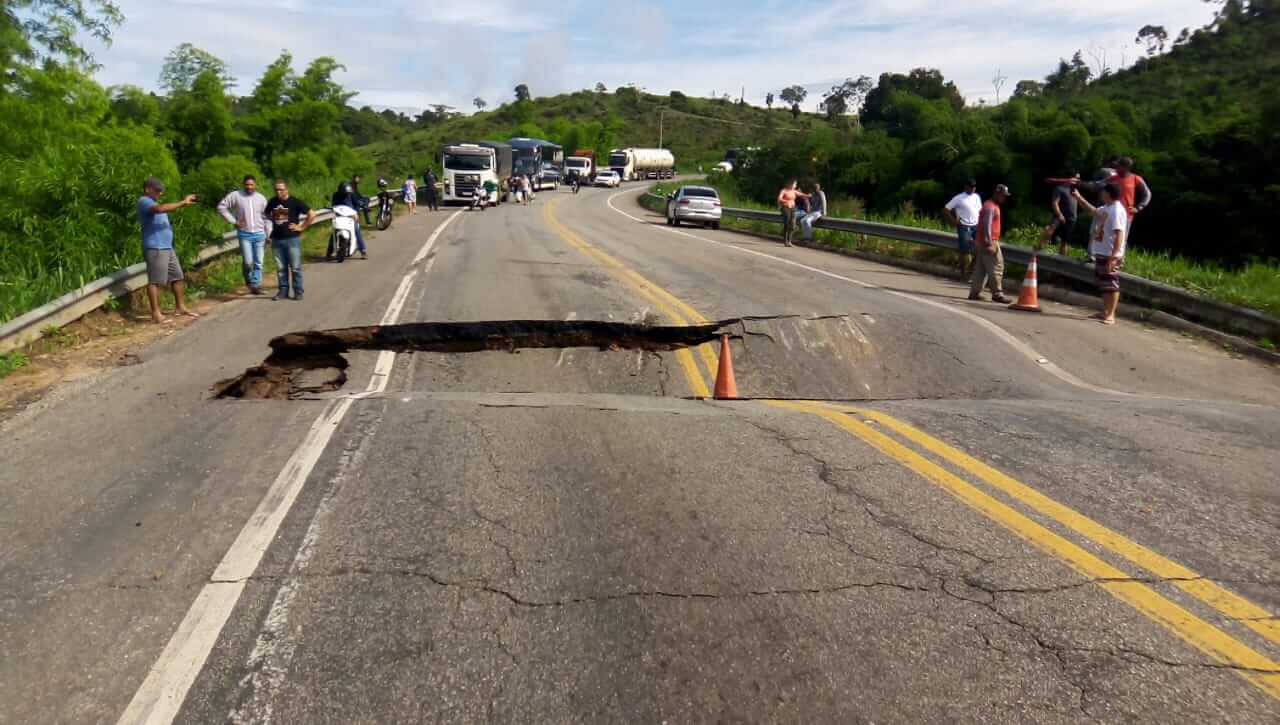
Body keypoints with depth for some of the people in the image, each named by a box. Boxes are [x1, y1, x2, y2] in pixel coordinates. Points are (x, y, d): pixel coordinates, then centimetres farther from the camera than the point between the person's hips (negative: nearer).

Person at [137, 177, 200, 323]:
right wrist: (183, 203, -26)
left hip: (167, 247, 10)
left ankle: (180, 307, 20)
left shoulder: (152, 202, 24)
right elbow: (160, 209, -29)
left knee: (177, 277, 13)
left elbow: (171, 209, 23)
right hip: (155, 248, -10)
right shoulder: (144, 201, -11)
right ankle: (156, 313, -8)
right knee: (155, 281, -9)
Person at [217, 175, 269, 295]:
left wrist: (268, 235, 4)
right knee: (248, 261, -9)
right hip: (244, 234, -2)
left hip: (259, 234, 2)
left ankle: (256, 285, 12)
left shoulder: (261, 198, 5)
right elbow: (221, 206, 2)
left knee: (258, 262, 4)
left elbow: (266, 218, 8)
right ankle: (250, 282, 12)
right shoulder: (236, 195, -2)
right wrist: (233, 221, -4)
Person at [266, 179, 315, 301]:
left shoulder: (295, 202, -6)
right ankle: (283, 291, 16)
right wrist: (272, 224, 13)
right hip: (277, 240, 4)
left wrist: (302, 227, -7)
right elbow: (267, 214, 28)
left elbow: (312, 214, -6)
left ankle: (298, 292, 6)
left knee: (295, 267, -1)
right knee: (281, 268, 8)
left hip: (292, 239, -4)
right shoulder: (272, 202, 8)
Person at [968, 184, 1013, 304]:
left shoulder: (993, 206, 19)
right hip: (989, 242, -10)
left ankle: (975, 293, 12)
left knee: (981, 268, 10)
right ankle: (997, 294, -6)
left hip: (985, 242, 10)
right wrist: (989, 244, -25)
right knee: (996, 267, -8)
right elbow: (987, 226, -21)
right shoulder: (990, 207, -13)